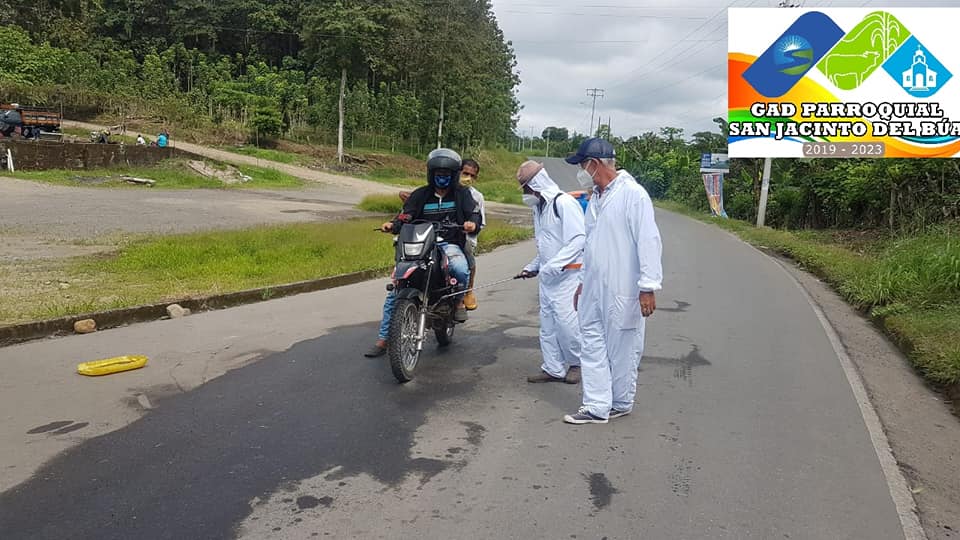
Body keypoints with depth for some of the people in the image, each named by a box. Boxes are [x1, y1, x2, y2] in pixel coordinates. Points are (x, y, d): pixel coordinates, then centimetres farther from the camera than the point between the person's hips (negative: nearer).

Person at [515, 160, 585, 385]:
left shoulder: (564, 203, -15)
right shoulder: (539, 207, 15)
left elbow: (579, 240, -22)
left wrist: (553, 266, -24)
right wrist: (533, 267, 12)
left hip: (567, 275, -9)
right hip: (547, 276, 9)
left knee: (566, 321, -9)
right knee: (547, 323, 10)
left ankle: (576, 363, 14)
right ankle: (553, 368, 19)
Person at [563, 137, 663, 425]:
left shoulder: (632, 194, -14)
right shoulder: (596, 197, 13)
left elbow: (649, 241, -17)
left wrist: (648, 287, -19)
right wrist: (583, 282, 22)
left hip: (622, 292, -8)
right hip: (593, 289, 8)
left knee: (622, 350, 6)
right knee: (592, 345, 9)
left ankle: (621, 404, 22)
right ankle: (597, 406, 16)